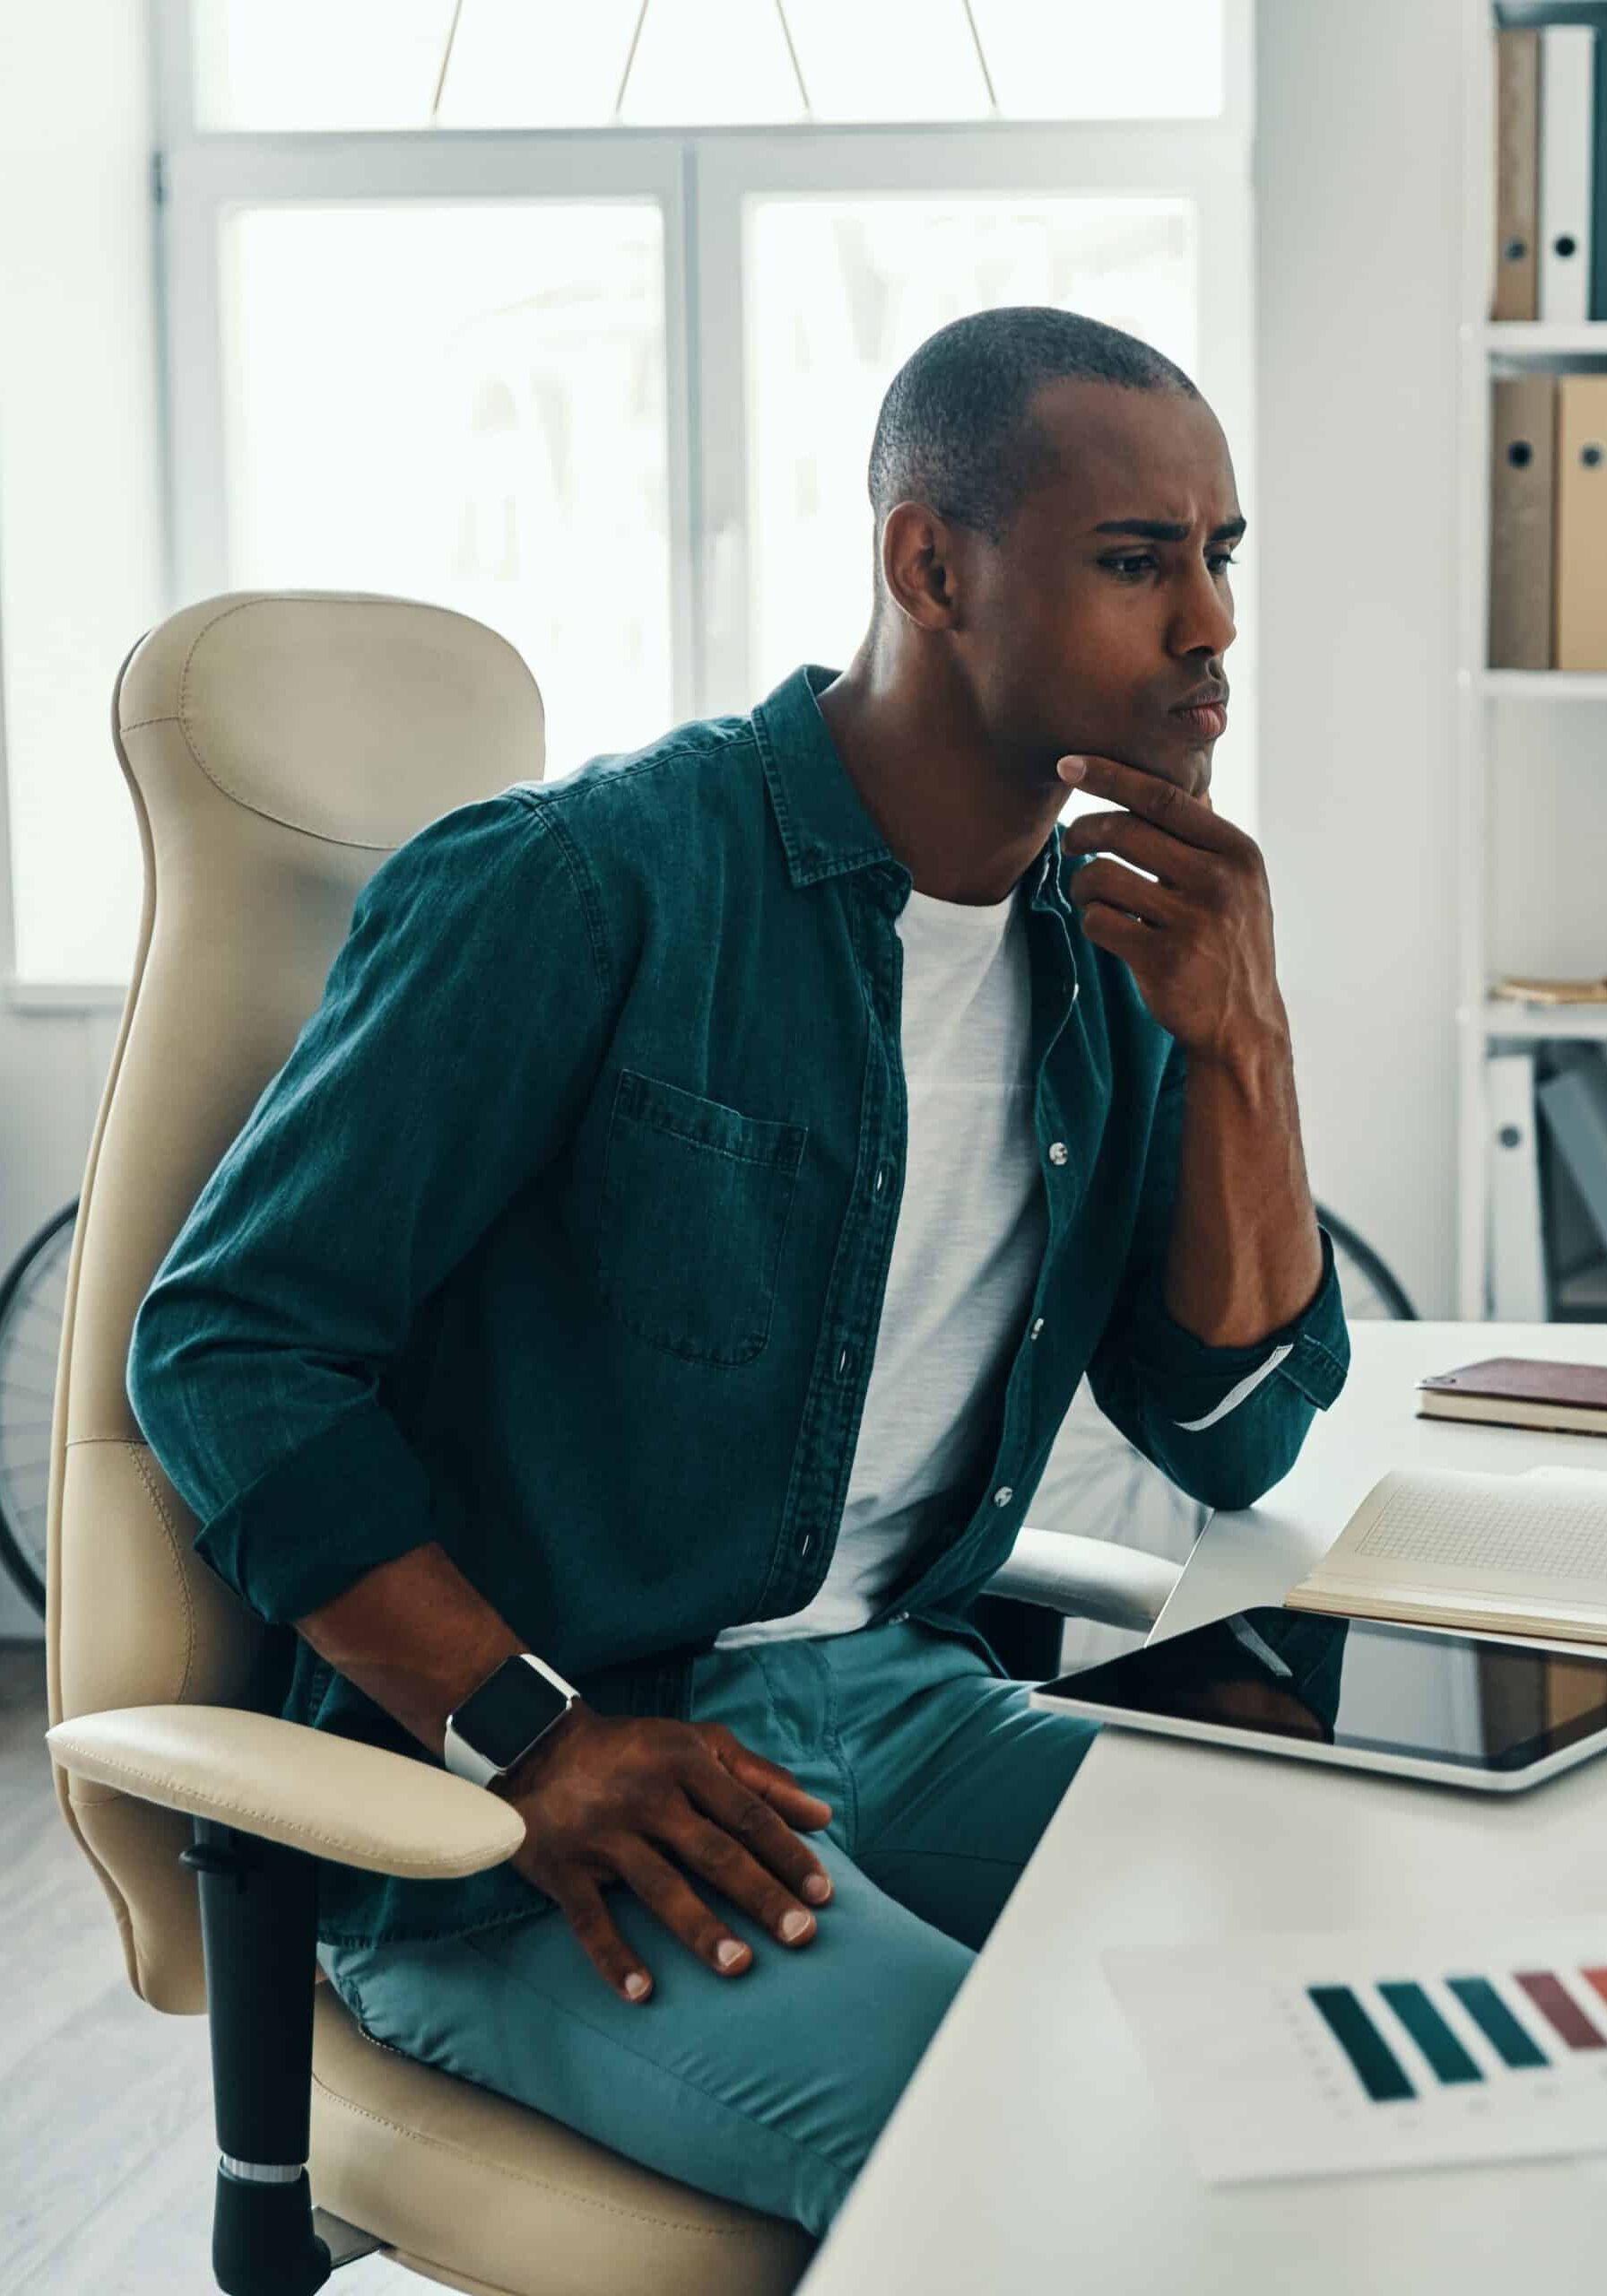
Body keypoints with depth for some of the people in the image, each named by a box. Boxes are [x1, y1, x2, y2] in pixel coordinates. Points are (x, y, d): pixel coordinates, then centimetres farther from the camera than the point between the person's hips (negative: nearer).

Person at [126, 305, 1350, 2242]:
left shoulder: (1106, 953, 9)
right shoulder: (583, 888, -13)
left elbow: (1234, 1442, 9)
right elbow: (223, 1343, -12)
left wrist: (1242, 1041, -6)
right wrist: (527, 1741, -23)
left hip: (892, 1705, 7)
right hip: (496, 1818, -6)